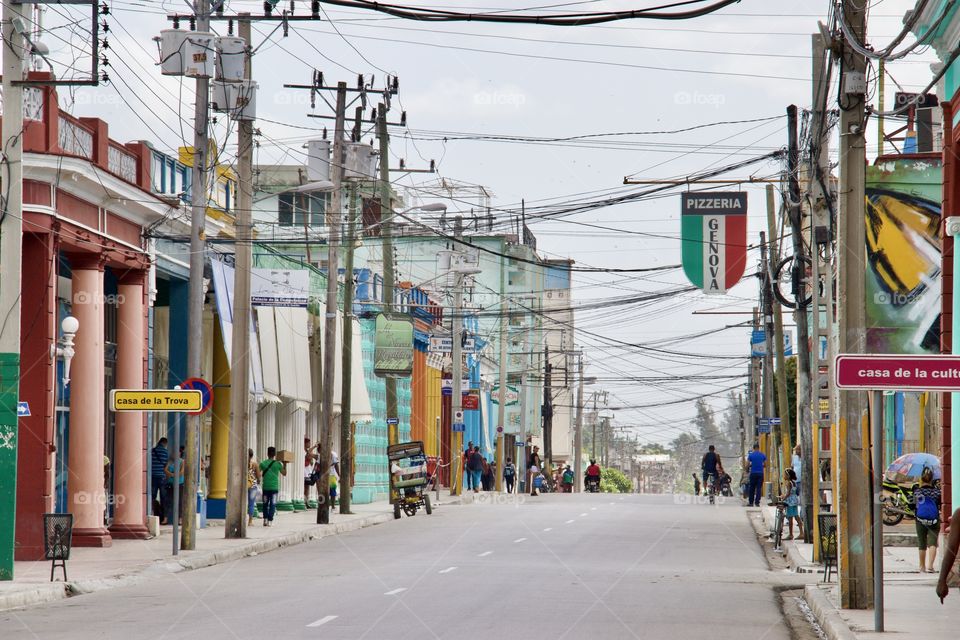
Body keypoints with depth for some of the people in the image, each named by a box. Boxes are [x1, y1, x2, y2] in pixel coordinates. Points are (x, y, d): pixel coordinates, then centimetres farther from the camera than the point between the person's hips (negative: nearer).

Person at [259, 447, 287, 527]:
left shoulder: (263, 463, -1)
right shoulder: (278, 464, -2)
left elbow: (259, 474, -6)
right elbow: (284, 473, 9)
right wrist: (285, 465, 19)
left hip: (266, 487, 1)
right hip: (274, 487, -1)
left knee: (265, 504, 13)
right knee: (272, 504, 2)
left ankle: (265, 519, 7)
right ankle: (270, 521, -3)